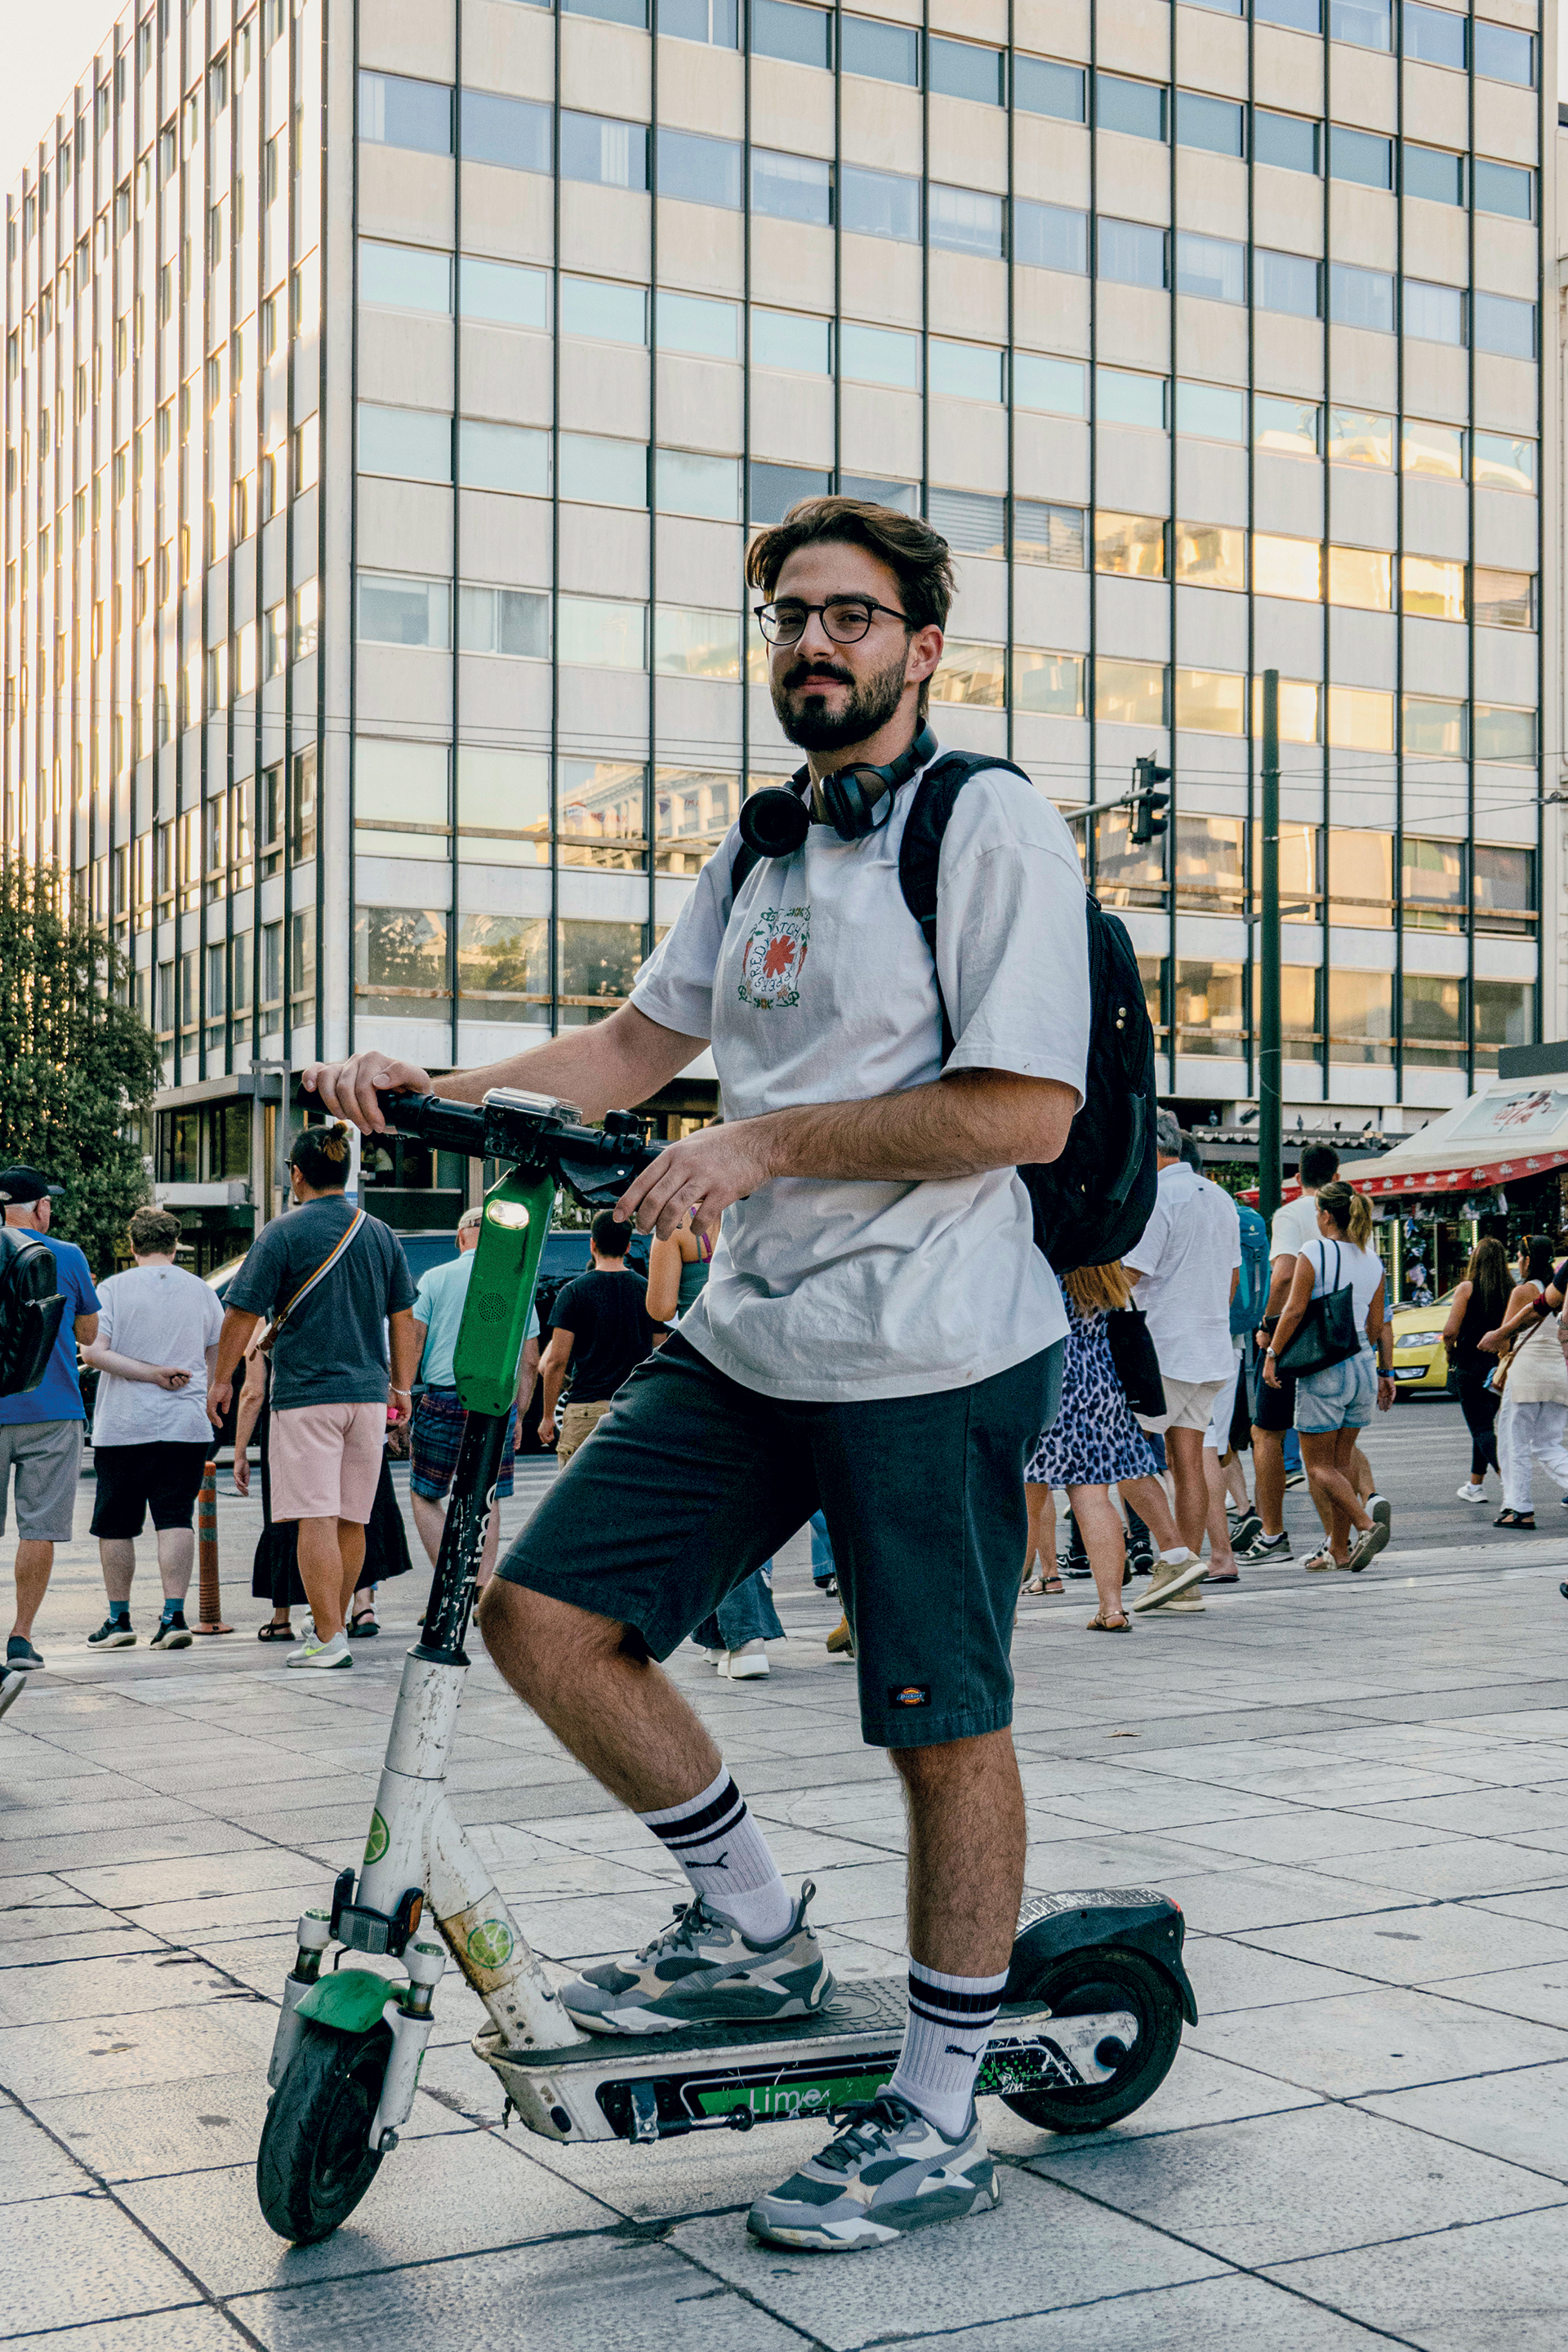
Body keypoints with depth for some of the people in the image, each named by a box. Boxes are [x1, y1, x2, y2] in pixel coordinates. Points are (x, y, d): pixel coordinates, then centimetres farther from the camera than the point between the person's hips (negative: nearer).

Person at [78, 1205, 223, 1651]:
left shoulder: (112, 1289, -2)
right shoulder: (202, 1292, 6)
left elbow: (93, 1352, -12)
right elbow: (217, 1359, 15)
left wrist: (153, 1374, -11)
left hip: (122, 1426, -2)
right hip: (187, 1426, 2)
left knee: (115, 1526, 9)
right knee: (176, 1519, 0)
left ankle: (119, 1619, 15)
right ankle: (173, 1616, -10)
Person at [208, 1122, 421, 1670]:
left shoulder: (283, 1234, -5)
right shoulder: (381, 1235, 10)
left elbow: (242, 1314, -5)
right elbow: (404, 1319, 13)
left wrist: (221, 1380, 6)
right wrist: (403, 1386, 21)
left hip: (306, 1394, -5)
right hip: (368, 1393, 5)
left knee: (317, 1519, -6)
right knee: (352, 1521, 12)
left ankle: (328, 1640, -8)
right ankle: (332, 1623, 23)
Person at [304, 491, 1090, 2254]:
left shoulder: (991, 822, -7)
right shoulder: (759, 854, 17)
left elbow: (1025, 1110, -16)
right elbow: (635, 1046, 19)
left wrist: (768, 1143, -18)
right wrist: (437, 1088, 4)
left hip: (932, 1351, -7)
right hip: (743, 1337, 7)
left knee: (946, 1727, 2)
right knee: (541, 1614, 0)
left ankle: (937, 2121, 19)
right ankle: (752, 1928, 20)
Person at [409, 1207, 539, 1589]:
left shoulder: (435, 1278, 2)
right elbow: (530, 1359, 7)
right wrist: (517, 1414, 13)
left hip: (442, 1400, -2)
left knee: (424, 1495, 11)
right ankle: (482, 1592, 7)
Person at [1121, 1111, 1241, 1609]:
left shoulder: (1158, 1198, -14)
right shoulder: (1219, 1198, 15)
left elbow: (1127, 1274, -18)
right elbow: (1232, 1278, 21)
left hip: (1162, 1350, -9)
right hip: (1211, 1350, 9)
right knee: (1187, 1462, 8)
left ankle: (1174, 1556, -13)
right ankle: (1186, 1583, 7)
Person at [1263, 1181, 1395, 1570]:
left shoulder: (1313, 1253, -9)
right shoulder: (1372, 1261, 8)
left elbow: (1294, 1310, -13)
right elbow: (1379, 1324, 11)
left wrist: (1272, 1354, -5)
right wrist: (1384, 1372, 17)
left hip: (1324, 1369, -6)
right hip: (1362, 1364, 6)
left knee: (1319, 1464, 0)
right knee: (1341, 1460, 12)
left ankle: (1367, 1524, -19)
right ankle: (1339, 1551, 12)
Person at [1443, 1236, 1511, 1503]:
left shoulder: (1468, 1288, -10)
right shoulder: (1511, 1290, 2)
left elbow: (1450, 1332, -13)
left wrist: (1451, 1352, 6)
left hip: (1471, 1365, -5)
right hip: (1500, 1367, 5)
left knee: (1481, 1429, -4)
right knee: (1484, 1423, 18)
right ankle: (1475, 1485, 24)